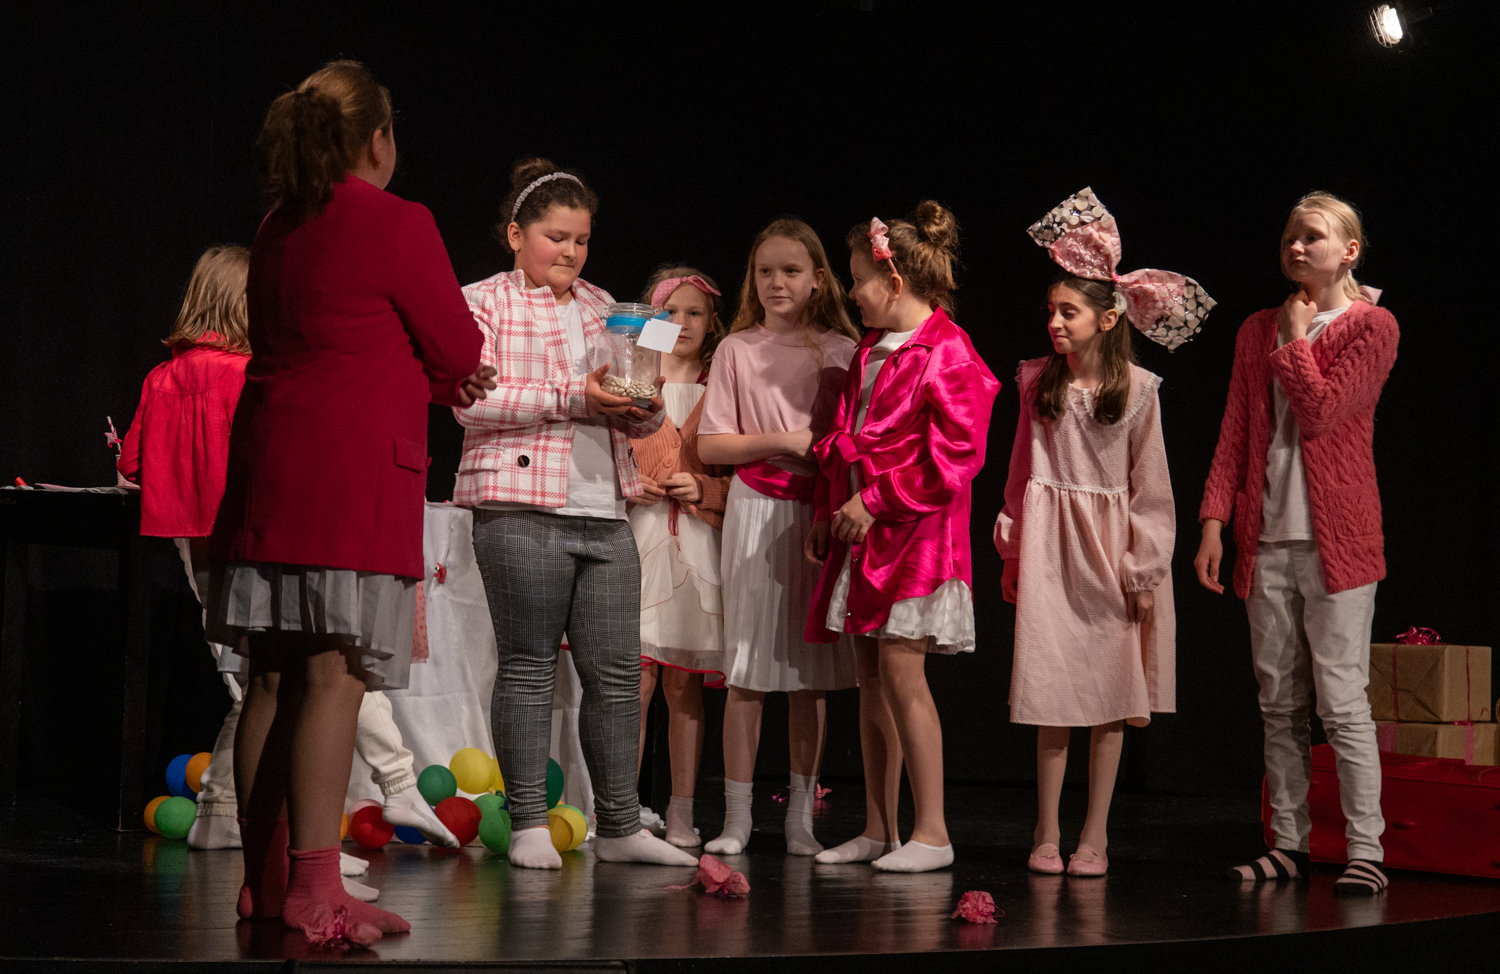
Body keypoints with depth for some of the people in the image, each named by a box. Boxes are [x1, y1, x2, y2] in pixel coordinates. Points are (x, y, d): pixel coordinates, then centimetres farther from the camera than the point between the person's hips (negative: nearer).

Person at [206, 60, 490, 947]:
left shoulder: (281, 228, 15)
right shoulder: (399, 224, -7)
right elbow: (459, 351, -3)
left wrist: (438, 383, 19)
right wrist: (449, 374, 19)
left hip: (269, 466, 7)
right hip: (353, 470, -7)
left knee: (275, 676, 9)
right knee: (335, 674, -9)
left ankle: (264, 878, 15)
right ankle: (315, 888, -11)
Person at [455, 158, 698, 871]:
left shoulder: (601, 308, 20)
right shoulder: (484, 303, 2)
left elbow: (638, 423, 20)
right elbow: (472, 402, -11)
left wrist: (644, 407, -4)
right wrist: (571, 397, -18)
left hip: (605, 516, 6)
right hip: (520, 512, -5)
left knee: (617, 671, 5)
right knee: (529, 668, -1)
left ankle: (620, 825, 13)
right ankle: (529, 824, 7)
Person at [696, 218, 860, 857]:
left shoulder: (842, 350, 7)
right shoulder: (737, 349, 5)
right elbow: (710, 445, 1)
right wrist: (781, 441, -9)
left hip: (822, 512, 1)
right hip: (757, 510, -1)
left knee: (811, 669, 3)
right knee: (747, 667, -2)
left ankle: (801, 815, 10)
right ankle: (737, 815, 4)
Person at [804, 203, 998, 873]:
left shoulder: (947, 353, -11)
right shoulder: (870, 351, 16)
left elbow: (955, 455, -17)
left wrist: (876, 500, -16)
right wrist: (828, 513, 15)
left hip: (916, 533, -9)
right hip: (860, 528, 9)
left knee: (901, 671, -11)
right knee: (871, 678, 8)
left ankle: (931, 832, -4)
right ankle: (877, 830, 14)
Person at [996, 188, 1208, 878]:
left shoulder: (1137, 389, -3)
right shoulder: (1038, 382, 4)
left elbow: (1149, 483, -1)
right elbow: (1023, 470, 10)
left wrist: (1144, 568, -4)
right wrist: (1015, 549, 9)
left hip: (1111, 543, -1)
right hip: (1050, 543, 1)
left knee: (1110, 697, 2)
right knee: (1052, 694, 0)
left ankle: (1095, 836, 9)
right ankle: (1047, 834, 8)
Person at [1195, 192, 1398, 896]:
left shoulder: (1372, 325, 0)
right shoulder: (1258, 330, 16)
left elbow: (1320, 412, -13)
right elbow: (1235, 432, 12)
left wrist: (1296, 339, -2)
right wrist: (1214, 520, 3)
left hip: (1335, 537, -5)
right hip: (1267, 537, 5)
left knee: (1341, 700, -8)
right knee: (1279, 703, 7)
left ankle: (1366, 851, -3)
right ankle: (1288, 843, 13)